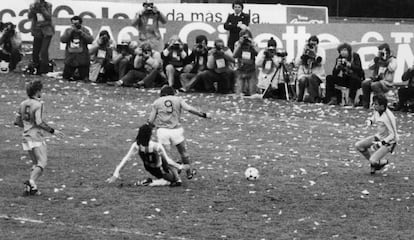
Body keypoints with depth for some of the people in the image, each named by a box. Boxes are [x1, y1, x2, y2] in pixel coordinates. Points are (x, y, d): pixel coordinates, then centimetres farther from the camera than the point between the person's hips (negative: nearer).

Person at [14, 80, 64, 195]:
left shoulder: (23, 104, 9)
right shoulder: (37, 104, -13)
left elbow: (17, 122, 12)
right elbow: (39, 122, -20)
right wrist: (53, 131, -13)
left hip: (26, 137, 8)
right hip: (36, 137, -8)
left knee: (36, 164, 15)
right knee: (42, 163, -6)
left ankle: (31, 187, 4)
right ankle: (31, 182, -27)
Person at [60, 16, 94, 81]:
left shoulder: (85, 30, 1)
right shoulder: (68, 30, 6)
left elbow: (90, 40, -12)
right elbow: (62, 40, -8)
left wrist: (82, 33, -17)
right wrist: (70, 32, -14)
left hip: (82, 58, -2)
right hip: (70, 58, 2)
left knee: (85, 78, 0)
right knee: (66, 76, 5)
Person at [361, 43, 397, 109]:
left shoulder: (393, 60, -1)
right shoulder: (379, 59, 15)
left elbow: (391, 69, -20)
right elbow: (370, 67, 9)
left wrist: (385, 60, -12)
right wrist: (376, 58, 0)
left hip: (386, 82, -6)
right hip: (376, 78, 6)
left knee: (374, 85, -34)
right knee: (365, 83, -21)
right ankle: (366, 105, -14)